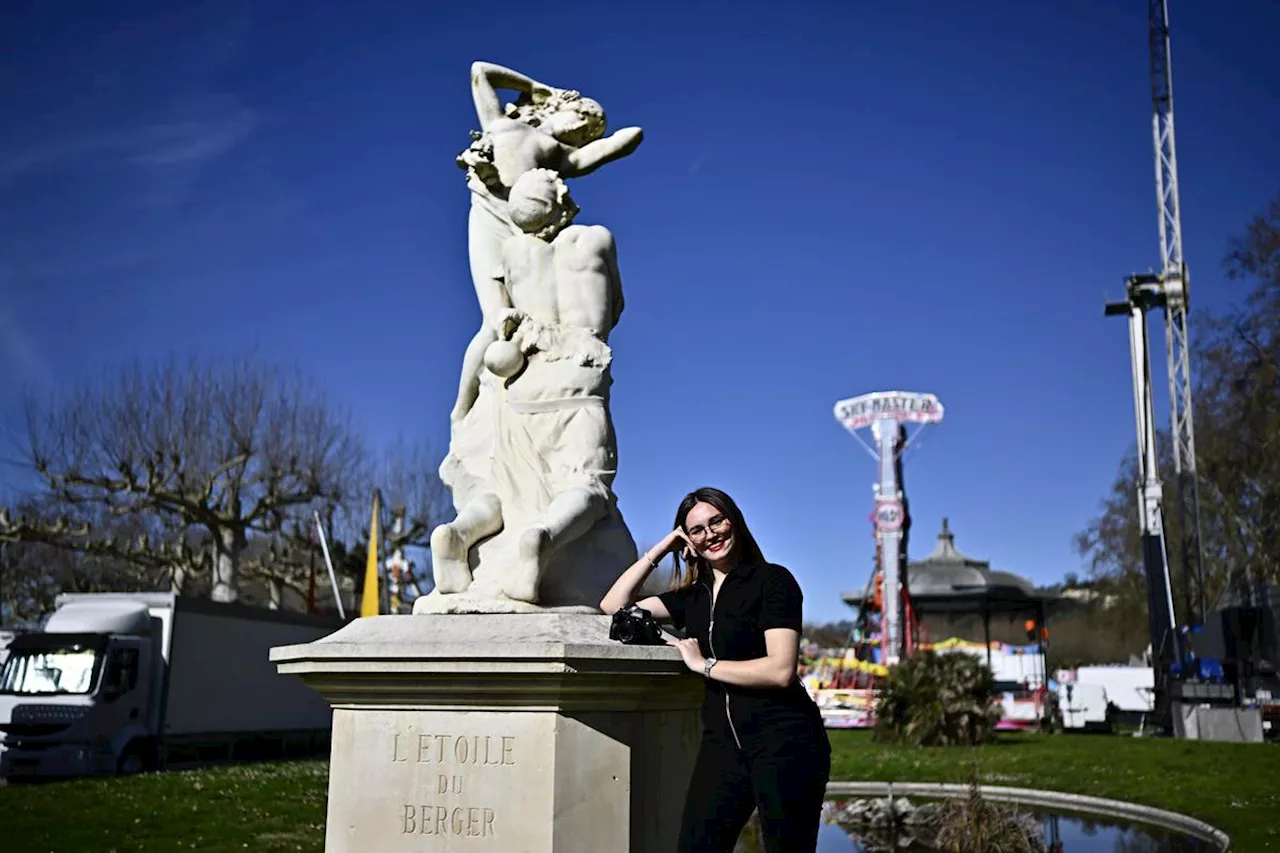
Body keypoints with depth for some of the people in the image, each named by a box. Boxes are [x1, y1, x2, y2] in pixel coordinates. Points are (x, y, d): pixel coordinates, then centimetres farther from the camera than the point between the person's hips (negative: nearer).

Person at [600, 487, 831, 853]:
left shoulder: (772, 580, -3)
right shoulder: (694, 597, 15)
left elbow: (780, 670, -13)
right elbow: (614, 605, 13)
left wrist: (704, 664, -5)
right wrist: (660, 549, 10)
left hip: (783, 740, -5)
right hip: (722, 741, 6)